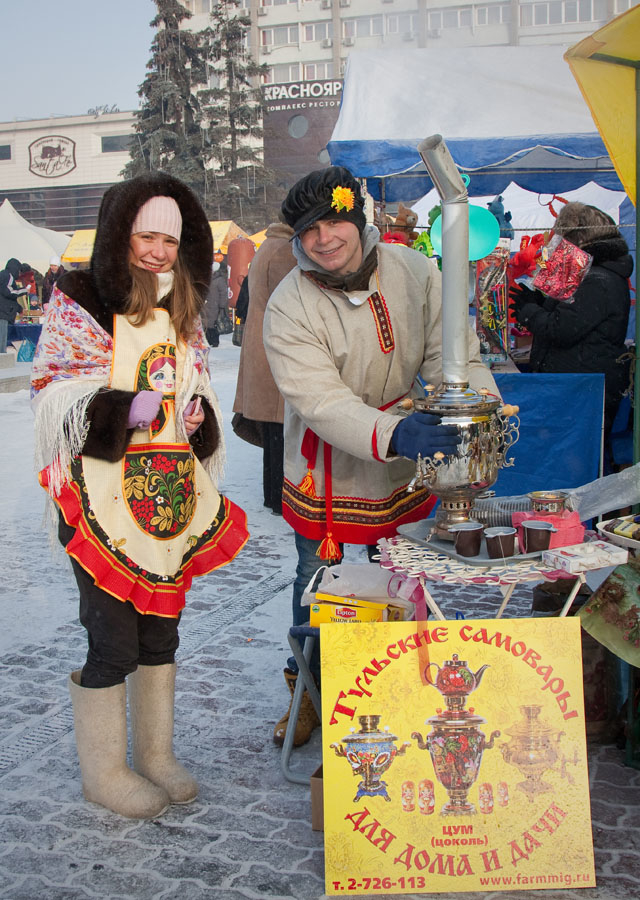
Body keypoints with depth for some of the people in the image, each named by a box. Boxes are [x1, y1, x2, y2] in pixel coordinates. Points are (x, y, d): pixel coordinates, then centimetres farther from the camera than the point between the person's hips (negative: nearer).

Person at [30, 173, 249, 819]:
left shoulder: (181, 309, 13)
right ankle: (103, 772, 20)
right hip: (103, 500, -6)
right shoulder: (77, 303, -6)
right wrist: (124, 408, -23)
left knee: (160, 631, 14)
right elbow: (53, 396, -9)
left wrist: (198, 413, 1)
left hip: (171, 496, 6)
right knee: (112, 641, 0)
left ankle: (157, 755, 31)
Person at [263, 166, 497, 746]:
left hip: (407, 475, 3)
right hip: (329, 479, -3)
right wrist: (393, 433, -46)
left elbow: (449, 355, -8)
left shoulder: (413, 271, -8)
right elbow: (321, 402, -29)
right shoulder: (289, 307, -19)